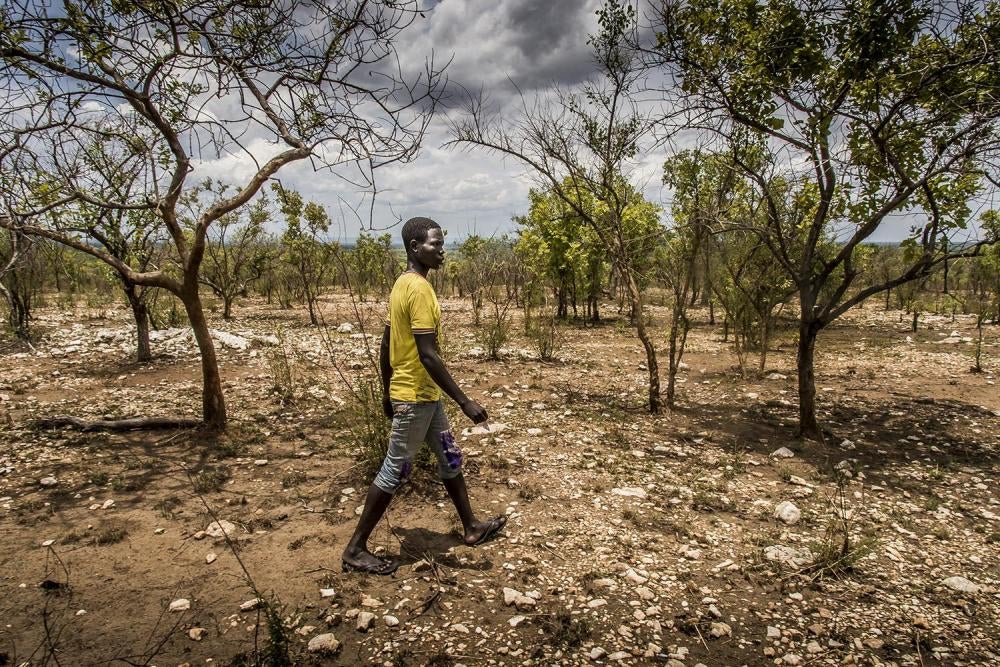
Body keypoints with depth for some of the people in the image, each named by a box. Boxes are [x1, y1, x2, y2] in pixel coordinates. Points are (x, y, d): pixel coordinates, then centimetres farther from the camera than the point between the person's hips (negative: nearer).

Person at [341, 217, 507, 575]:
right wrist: (465, 401, -24)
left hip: (423, 395, 10)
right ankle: (355, 549, 15)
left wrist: (387, 392, 21)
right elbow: (428, 355, -27)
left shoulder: (403, 284, 9)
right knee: (394, 471, 1)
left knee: (450, 458, 19)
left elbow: (385, 346, 13)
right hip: (416, 397, -10)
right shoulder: (420, 289, -21)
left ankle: (472, 527, 34)